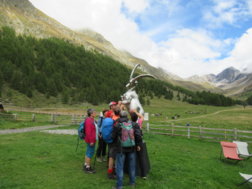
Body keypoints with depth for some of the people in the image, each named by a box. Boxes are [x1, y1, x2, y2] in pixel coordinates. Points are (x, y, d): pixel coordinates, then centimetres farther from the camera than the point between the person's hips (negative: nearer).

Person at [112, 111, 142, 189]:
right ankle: (132, 182, 31)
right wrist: (138, 144, 7)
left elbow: (113, 137, -2)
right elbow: (138, 135, -7)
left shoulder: (117, 126, -11)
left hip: (121, 149, -3)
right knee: (132, 166, 18)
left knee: (120, 167, 7)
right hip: (132, 148, 3)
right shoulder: (133, 124, -4)